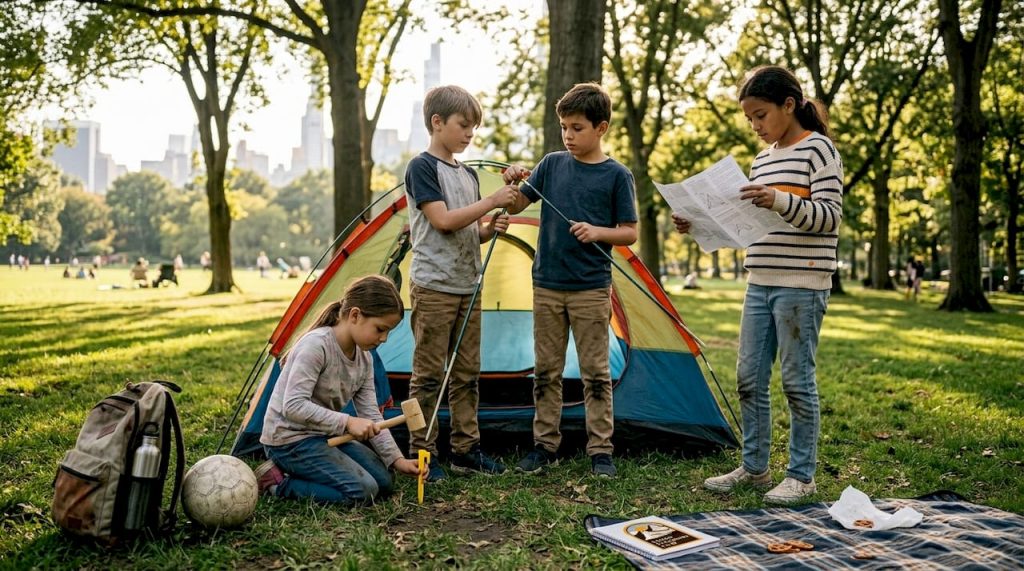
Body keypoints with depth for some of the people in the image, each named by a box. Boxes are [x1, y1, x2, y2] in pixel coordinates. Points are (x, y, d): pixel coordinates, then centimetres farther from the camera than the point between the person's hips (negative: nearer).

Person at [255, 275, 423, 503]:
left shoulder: (364, 357, 1)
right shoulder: (316, 345, -24)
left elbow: (370, 414, 3)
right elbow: (293, 406, -30)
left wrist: (396, 459, -6)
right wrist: (347, 422, -33)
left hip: (324, 435, 9)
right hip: (290, 438, -9)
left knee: (382, 482, 2)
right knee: (361, 491, -20)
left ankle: (296, 471, 9)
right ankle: (278, 483, -6)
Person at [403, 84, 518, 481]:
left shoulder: (468, 174, 16)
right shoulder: (422, 167, -7)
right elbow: (442, 220, -17)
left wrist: (490, 229, -1)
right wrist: (491, 202, -16)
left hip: (468, 288, 8)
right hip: (434, 287, -8)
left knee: (466, 373, 11)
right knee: (428, 374, -2)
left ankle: (466, 449, 20)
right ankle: (422, 453, 6)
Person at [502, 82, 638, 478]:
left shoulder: (617, 175, -3)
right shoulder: (552, 164, 6)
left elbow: (629, 233, -1)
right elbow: (515, 207, 9)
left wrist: (598, 232, -19)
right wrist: (512, 184, -11)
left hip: (591, 289, -3)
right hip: (547, 285, 3)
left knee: (595, 372, 2)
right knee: (546, 370, 9)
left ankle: (600, 450, 11)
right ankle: (545, 445, 19)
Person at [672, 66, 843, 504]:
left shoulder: (817, 148, -6)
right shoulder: (762, 159, 16)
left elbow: (830, 216, -14)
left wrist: (782, 201, -28)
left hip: (801, 285, -8)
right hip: (759, 284, 8)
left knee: (797, 380, -2)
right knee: (749, 378, 9)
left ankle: (801, 476, 10)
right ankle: (754, 468, 21)